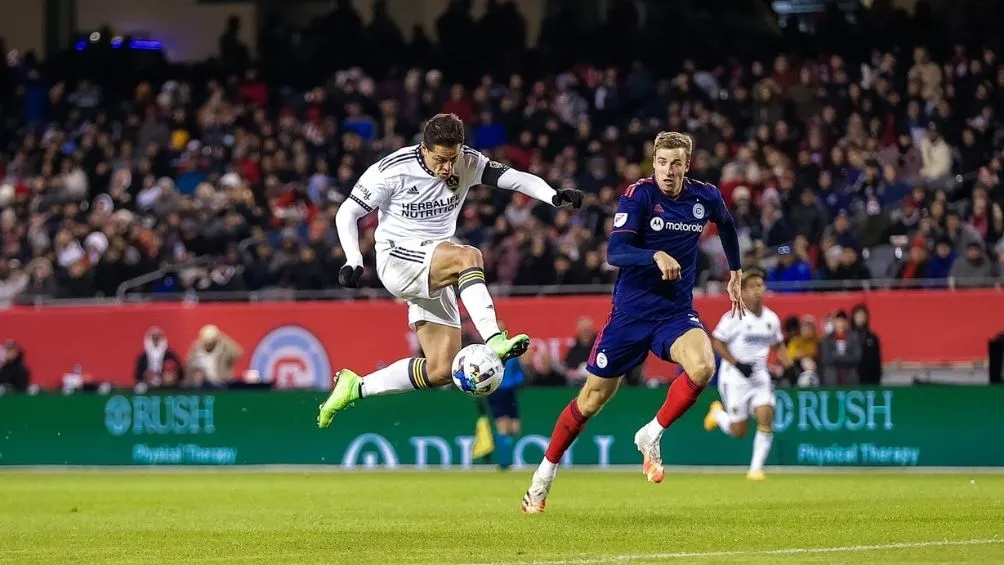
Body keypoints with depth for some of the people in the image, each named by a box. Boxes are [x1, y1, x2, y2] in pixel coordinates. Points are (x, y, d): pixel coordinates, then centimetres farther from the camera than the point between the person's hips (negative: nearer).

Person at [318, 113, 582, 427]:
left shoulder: (467, 163, -4)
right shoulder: (392, 170, -14)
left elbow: (517, 178, -12)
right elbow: (347, 214, -7)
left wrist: (555, 196, -31)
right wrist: (354, 262, -21)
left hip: (435, 274, 6)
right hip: (397, 259, -6)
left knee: (441, 370, -1)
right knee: (468, 256, -33)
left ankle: (355, 389, 13)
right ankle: (493, 340, -46)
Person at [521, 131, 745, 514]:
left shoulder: (705, 197, -2)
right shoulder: (638, 195, -14)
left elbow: (726, 224, 23)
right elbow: (614, 252, -25)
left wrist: (735, 274, 28)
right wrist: (656, 256, -41)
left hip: (676, 311, 2)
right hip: (631, 311, -2)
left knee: (703, 366, -29)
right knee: (592, 399, 5)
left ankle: (651, 436, -8)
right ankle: (544, 474, 25)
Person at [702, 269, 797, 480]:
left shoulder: (771, 318, 5)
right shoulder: (734, 317, -12)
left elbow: (778, 345, 20)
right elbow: (716, 342, -11)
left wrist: (789, 367, 7)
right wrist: (738, 364, -19)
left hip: (760, 375, 4)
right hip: (735, 377, -4)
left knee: (766, 416, -16)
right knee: (738, 430, -2)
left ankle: (756, 468, -8)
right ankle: (718, 413, 34)